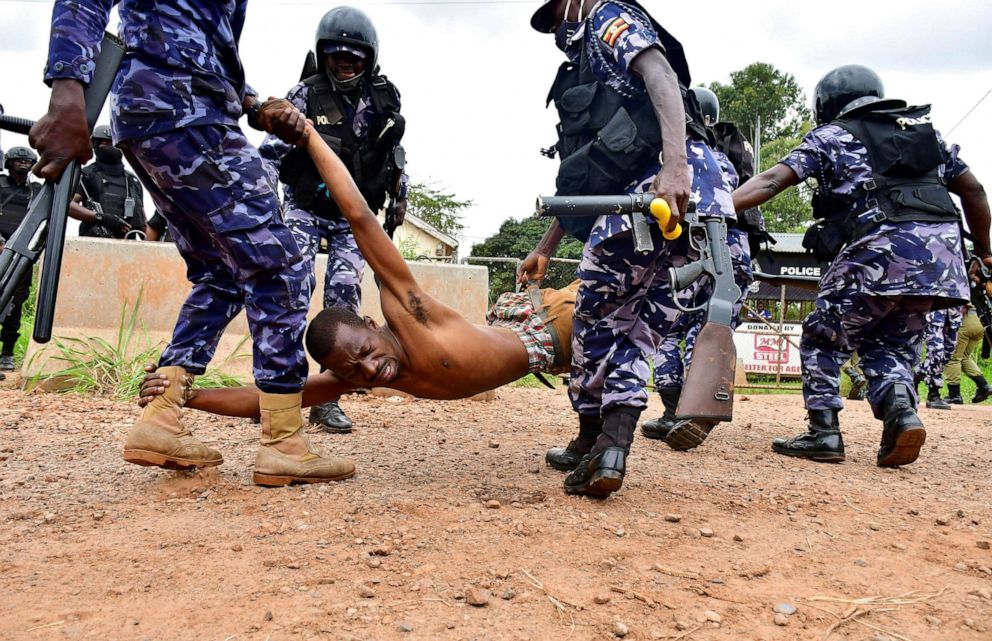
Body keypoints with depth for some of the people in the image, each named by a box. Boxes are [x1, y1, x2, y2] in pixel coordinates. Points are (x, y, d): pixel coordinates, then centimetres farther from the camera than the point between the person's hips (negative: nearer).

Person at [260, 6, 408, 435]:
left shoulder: (384, 99, 1)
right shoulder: (304, 95, -7)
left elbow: (394, 154, 16)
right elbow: (271, 151, -5)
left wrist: (399, 197, 16)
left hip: (354, 216, 2)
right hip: (306, 209, -1)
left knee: (344, 293, -8)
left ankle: (327, 397, -4)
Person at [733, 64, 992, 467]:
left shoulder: (831, 135, 11)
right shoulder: (924, 129, 25)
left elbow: (771, 181, -2)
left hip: (882, 247, -5)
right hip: (942, 251, 5)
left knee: (822, 339, 10)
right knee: (893, 345, 19)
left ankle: (823, 433, 1)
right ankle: (902, 413, -5)